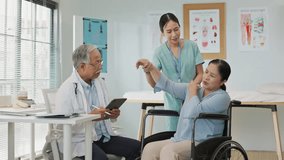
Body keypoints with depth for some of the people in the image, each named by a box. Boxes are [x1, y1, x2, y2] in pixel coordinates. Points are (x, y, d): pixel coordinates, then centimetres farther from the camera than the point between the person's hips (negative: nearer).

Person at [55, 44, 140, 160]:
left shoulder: (100, 82, 10)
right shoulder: (66, 90, -12)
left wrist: (112, 114, -5)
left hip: (103, 136, 7)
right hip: (79, 140, -6)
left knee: (136, 147, -13)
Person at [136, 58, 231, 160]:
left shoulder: (222, 97, -5)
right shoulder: (191, 88, 16)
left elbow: (195, 111, -17)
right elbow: (168, 85, 13)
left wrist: (193, 92, 0)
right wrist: (151, 68, 3)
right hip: (180, 140, 6)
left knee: (168, 151, -33)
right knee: (149, 148, -20)